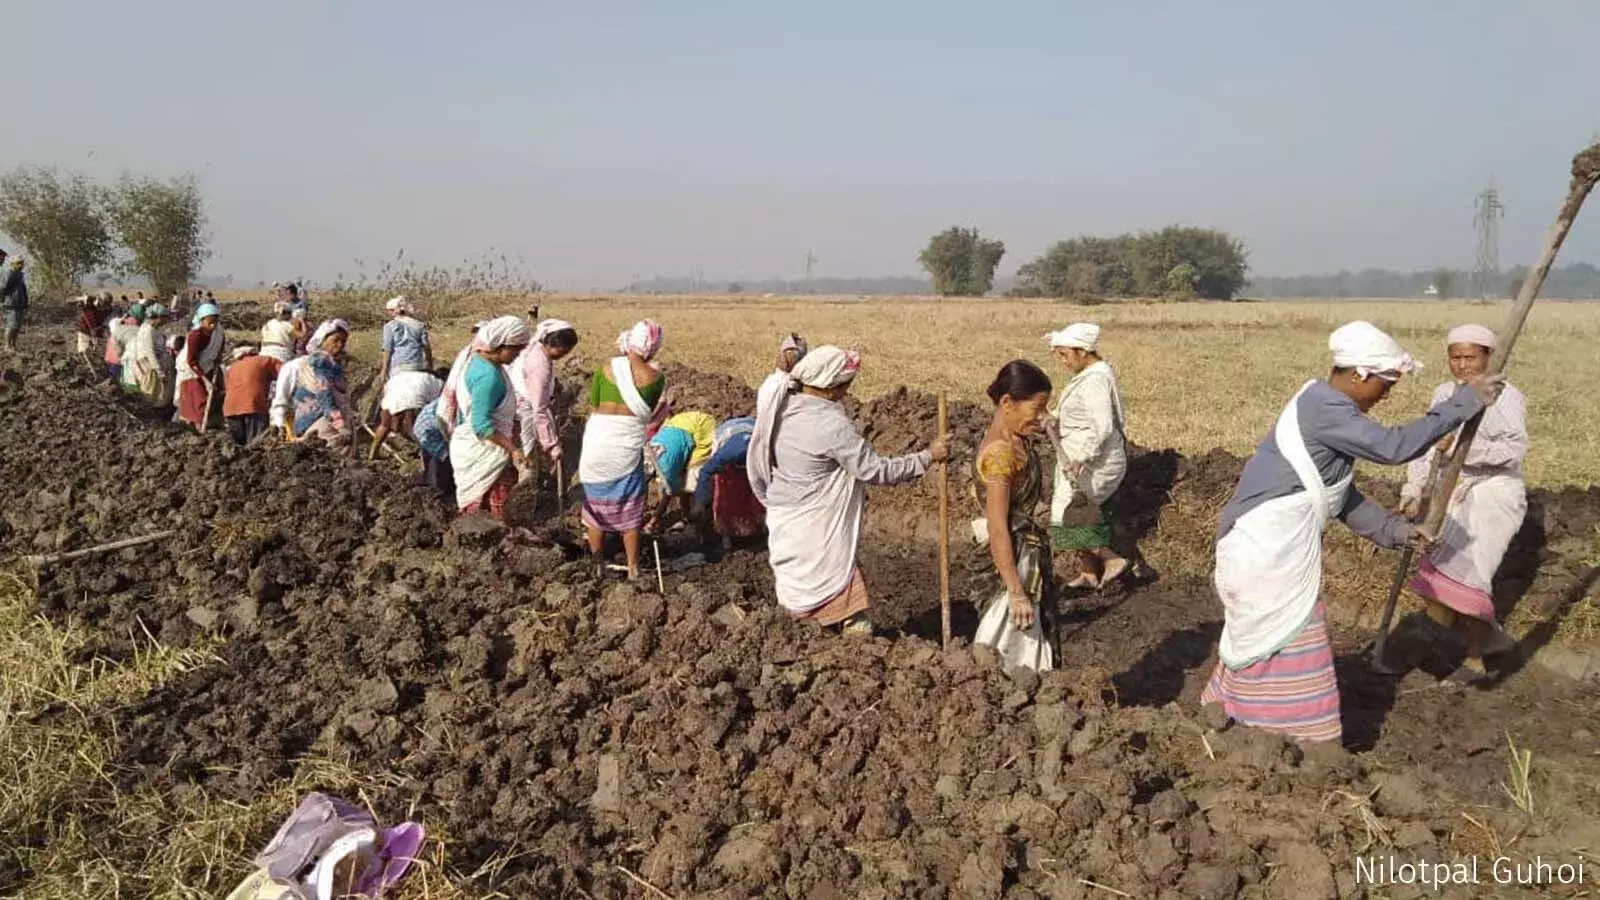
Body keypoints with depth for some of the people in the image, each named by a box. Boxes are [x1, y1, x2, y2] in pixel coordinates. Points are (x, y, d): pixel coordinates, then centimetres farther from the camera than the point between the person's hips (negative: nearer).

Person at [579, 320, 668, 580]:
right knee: (629, 511, 13)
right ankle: (633, 568, 20)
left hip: (597, 442, 1)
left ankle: (597, 565, 26)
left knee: (595, 505, 17)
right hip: (629, 446, -1)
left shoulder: (605, 369, -4)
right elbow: (651, 414, 3)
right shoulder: (655, 377, -6)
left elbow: (593, 407, 3)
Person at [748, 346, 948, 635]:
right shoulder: (833, 425, -22)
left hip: (783, 523, 8)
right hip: (820, 536, -8)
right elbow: (875, 470, -18)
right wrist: (928, 457, -10)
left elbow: (756, 465, 9)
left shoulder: (778, 409, 0)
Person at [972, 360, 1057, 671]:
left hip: (1034, 550, 10)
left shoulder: (1016, 439, 4)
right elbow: (998, 530, -25)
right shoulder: (999, 452, -24)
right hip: (1017, 558, -9)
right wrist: (1017, 593, -23)